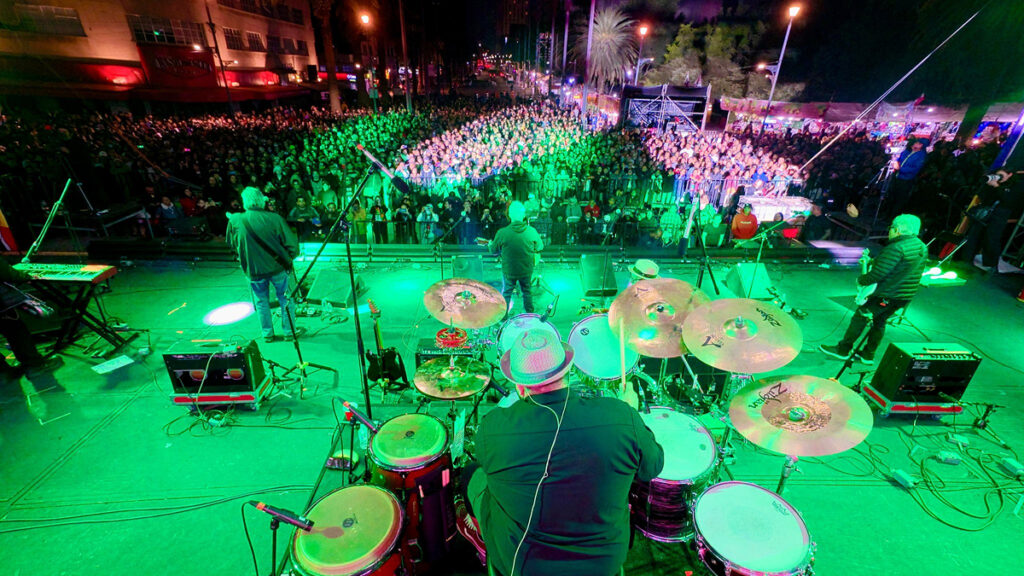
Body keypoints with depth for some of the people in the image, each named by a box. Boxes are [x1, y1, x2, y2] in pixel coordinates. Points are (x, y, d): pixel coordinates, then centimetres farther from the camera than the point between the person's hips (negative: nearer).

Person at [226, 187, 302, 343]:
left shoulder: (235, 221, -8)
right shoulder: (274, 218, -13)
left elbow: (231, 243, 9)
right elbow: (292, 245, -12)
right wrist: (288, 258, 6)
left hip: (253, 270, 2)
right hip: (277, 266, -1)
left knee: (261, 302, 17)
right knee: (285, 298, 13)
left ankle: (267, 334, 26)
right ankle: (289, 330, 22)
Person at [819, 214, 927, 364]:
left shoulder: (896, 248, -21)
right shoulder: (922, 247, 10)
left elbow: (877, 274, -23)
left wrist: (860, 280, -6)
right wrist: (872, 262, 16)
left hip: (887, 295, -9)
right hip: (906, 295, 9)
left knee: (860, 318, 2)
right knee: (879, 322, 17)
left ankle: (843, 350, 10)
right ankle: (867, 355, 24)